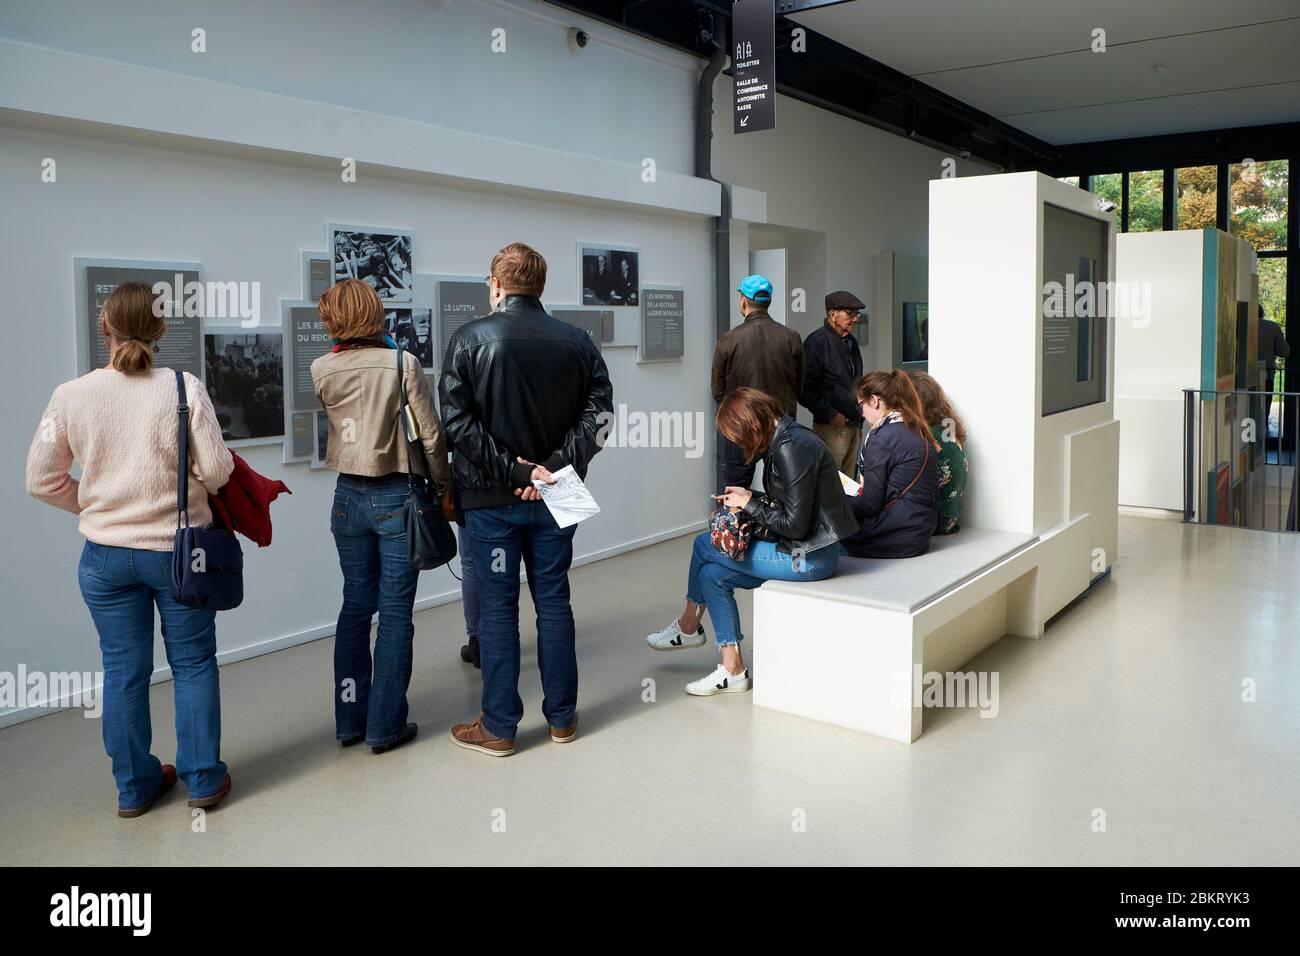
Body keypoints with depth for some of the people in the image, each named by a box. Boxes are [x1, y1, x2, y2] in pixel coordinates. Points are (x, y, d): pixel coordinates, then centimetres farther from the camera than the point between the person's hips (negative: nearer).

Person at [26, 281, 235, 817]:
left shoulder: (71, 396, -6)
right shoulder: (184, 388, -13)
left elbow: (42, 480, 1)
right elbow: (217, 470, -13)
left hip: (105, 555, 2)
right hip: (179, 549, -2)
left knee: (123, 669, 14)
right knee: (193, 662, 12)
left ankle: (135, 785, 27)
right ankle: (202, 778, 20)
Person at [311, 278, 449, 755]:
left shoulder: (321, 370, -2)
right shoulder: (403, 363, -12)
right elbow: (430, 434, -11)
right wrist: (443, 486, 2)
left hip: (349, 496, 4)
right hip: (398, 496, -4)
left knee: (355, 605, 15)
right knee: (395, 612, 4)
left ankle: (349, 719, 23)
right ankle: (385, 725, 11)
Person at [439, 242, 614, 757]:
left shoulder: (470, 339, -7)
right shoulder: (577, 341, 2)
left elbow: (457, 423, -15)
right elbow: (598, 414, -6)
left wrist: (513, 470, -14)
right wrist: (553, 467, -11)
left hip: (491, 499, -3)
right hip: (553, 498, 3)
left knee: (497, 607, 6)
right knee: (554, 601, 12)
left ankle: (498, 727, 15)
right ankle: (562, 717, 23)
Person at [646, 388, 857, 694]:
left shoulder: (792, 449, -21)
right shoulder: (785, 439, 9)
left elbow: (795, 525, -22)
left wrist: (751, 503, -9)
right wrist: (745, 499, 5)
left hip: (810, 556, -10)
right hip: (806, 550, 10)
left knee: (705, 544, -3)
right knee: (713, 573, 6)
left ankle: (687, 627, 19)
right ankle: (732, 670, 14)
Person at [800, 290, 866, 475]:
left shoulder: (851, 342, 17)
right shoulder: (818, 341, -11)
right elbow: (805, 389, -17)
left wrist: (860, 409, 16)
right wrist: (830, 415, -16)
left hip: (854, 425, 8)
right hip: (830, 427, -8)